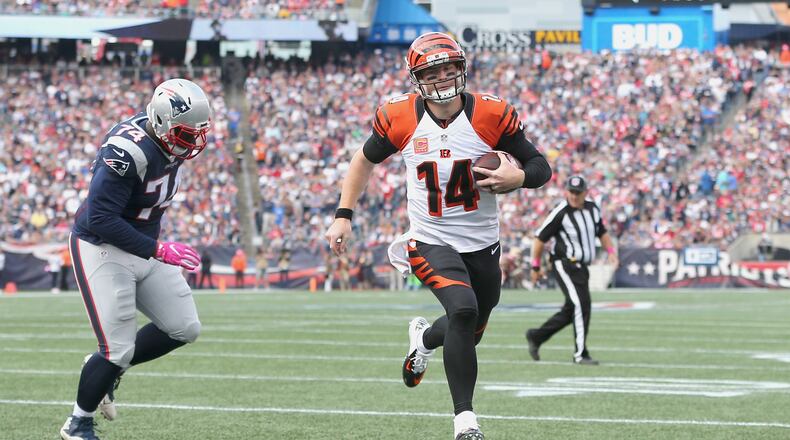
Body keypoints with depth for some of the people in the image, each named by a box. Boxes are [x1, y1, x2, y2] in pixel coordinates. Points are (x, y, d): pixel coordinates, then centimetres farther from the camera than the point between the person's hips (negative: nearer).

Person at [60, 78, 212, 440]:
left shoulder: (169, 142, -3)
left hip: (142, 249, 8)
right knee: (118, 349, -8)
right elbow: (99, 219, -30)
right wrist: (159, 251, -30)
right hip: (103, 250, -8)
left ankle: (107, 369, 23)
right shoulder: (128, 151, -29)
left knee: (185, 329, 5)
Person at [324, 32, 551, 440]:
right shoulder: (400, 118, -9)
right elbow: (365, 160, 9)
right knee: (463, 310, -27)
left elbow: (541, 168, -3)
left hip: (482, 244, 3)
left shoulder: (491, 114, -11)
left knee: (469, 333, 17)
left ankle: (424, 337, 54)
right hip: (431, 241, -2)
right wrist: (343, 216, 5)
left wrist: (519, 177, -26)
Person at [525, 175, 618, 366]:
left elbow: (602, 233, 23)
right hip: (565, 265, -8)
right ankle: (580, 354, -11)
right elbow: (540, 238, -8)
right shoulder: (560, 213, -14)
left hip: (581, 267, 8)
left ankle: (536, 336, 29)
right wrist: (536, 266, -4)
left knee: (571, 311, 13)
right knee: (581, 305, -16)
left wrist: (611, 251, 7)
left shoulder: (593, 209, 7)